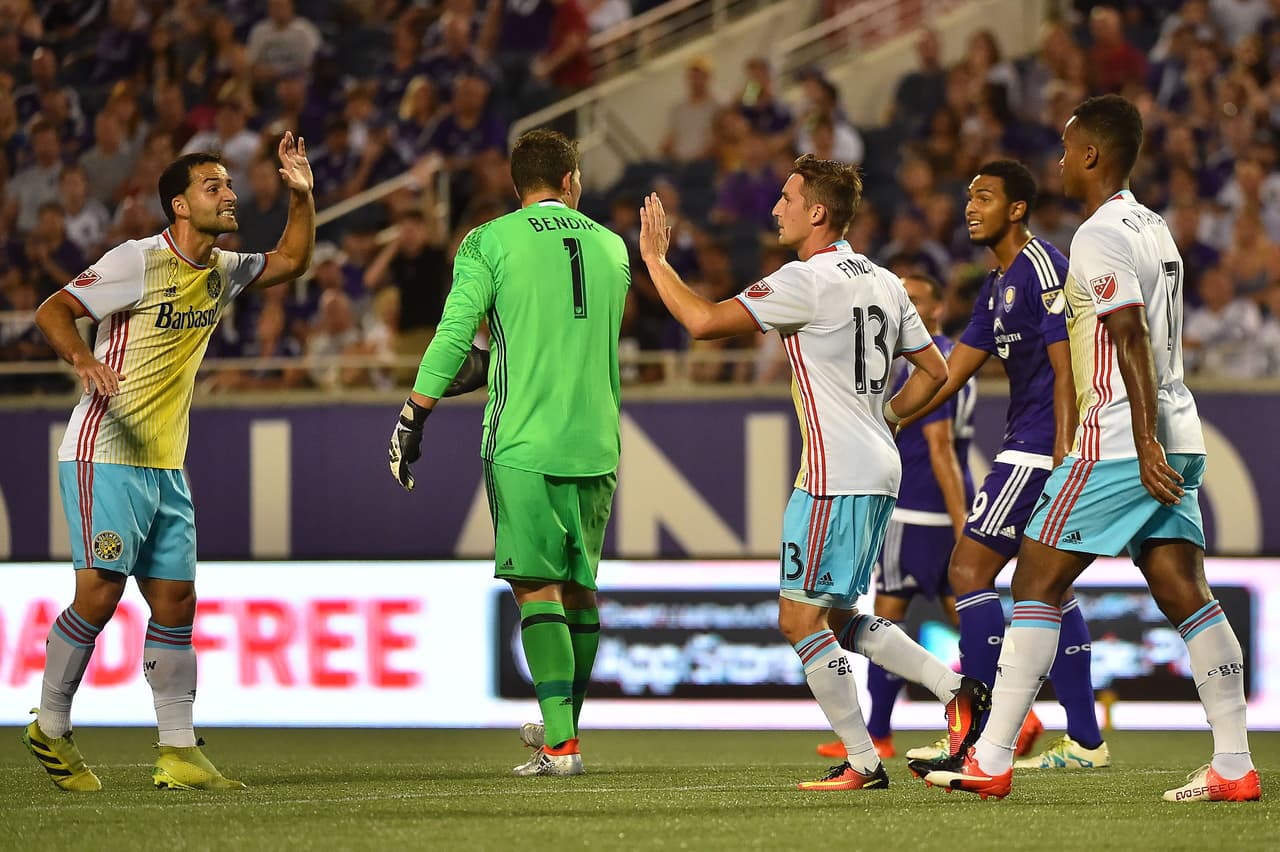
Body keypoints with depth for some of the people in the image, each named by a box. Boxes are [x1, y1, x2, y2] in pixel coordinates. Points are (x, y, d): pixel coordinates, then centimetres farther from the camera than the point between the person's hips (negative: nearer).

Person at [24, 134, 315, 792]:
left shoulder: (221, 271, 11)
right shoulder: (137, 261, -11)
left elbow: (290, 261, 27)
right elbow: (52, 310, -13)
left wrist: (302, 195, 10)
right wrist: (83, 358, -33)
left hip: (166, 466, 7)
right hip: (104, 458, -7)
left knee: (175, 601, 2)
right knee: (99, 593, -12)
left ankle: (179, 755, 4)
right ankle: (50, 731, 5)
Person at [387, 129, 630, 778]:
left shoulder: (489, 243, 0)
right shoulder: (610, 247, 14)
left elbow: (454, 335, -9)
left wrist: (413, 419, -6)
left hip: (522, 444, -4)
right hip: (596, 446, 4)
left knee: (537, 589, -5)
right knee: (579, 588, 14)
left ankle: (560, 744, -12)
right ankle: (563, 724, 25)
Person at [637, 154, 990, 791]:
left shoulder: (807, 280, -13)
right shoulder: (883, 282, 13)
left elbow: (704, 320, -18)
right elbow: (934, 370, 19)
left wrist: (655, 259, -5)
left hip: (835, 475, -9)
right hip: (878, 471, 9)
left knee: (800, 617, -3)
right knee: (840, 619, 17)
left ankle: (862, 761, -3)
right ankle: (958, 691, 6)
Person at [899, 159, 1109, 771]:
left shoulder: (1043, 268, -12)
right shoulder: (997, 285, 18)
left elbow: (1067, 370, -18)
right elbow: (947, 376, 21)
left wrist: (1064, 458, -23)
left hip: (1039, 448, -10)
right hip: (1030, 446, 10)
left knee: (969, 569, -11)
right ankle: (1085, 740, 13)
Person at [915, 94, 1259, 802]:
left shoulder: (1101, 235, -11)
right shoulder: (1155, 229, 18)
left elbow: (1132, 339, -20)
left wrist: (1143, 444, -24)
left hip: (1122, 442, -9)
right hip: (1179, 437, 9)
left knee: (1036, 581, -3)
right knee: (1184, 592, 4)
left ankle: (991, 760, -4)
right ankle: (1234, 767, -3)